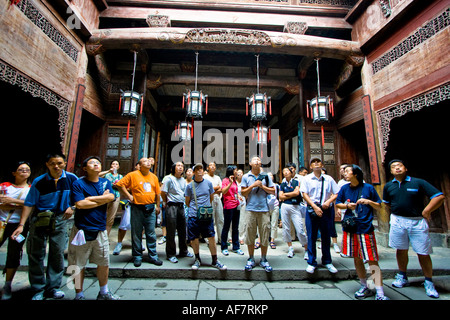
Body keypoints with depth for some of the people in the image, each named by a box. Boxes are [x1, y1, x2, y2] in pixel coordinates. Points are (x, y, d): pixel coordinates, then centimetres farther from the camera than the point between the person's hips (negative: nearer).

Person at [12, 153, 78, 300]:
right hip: (40, 219, 0)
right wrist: (21, 225, -11)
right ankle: (38, 290, 22)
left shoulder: (71, 178, -5)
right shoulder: (39, 182, -7)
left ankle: (53, 287, 21)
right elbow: (29, 204, -6)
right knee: (36, 254, 6)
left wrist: (72, 207, -6)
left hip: (60, 219, 1)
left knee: (57, 254, 6)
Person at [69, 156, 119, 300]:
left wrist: (91, 198, -12)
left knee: (104, 262, 12)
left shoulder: (106, 182, 8)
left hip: (100, 229, 4)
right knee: (78, 264, 9)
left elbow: (111, 197, -9)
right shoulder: (78, 183, -4)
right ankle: (79, 294, 30)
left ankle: (104, 292, 31)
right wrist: (102, 200, -8)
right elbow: (79, 204, -16)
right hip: (82, 229, -3)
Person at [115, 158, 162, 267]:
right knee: (136, 234, 8)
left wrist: (158, 206, 12)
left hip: (150, 209, 3)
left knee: (151, 234, 9)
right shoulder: (133, 175, -2)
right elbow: (120, 184, -3)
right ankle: (137, 257, 23)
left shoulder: (154, 177, 10)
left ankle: (153, 256, 20)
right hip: (137, 209, -3)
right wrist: (129, 196, -6)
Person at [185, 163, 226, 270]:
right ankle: (197, 259, 29)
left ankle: (215, 261, 18)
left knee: (211, 238, 2)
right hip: (193, 216, 0)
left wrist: (206, 207, 8)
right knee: (194, 239, 6)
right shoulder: (190, 186, 1)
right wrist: (195, 209, 3)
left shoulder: (208, 183, 5)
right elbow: (187, 202, 9)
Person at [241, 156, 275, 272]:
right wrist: (253, 185, -8)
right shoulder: (246, 177, 7)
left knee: (265, 235, 5)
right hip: (251, 209, -1)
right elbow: (243, 193, 2)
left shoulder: (265, 176, 9)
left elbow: (273, 191, 7)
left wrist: (262, 186, -5)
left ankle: (263, 259, 22)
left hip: (264, 209, 1)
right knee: (250, 235, 5)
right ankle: (251, 259, 21)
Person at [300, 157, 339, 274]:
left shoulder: (329, 179, 7)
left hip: (325, 210, 2)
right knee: (311, 237, 3)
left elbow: (336, 193, 8)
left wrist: (329, 201, -10)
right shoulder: (307, 178, 3)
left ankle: (327, 261, 29)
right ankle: (311, 262, 16)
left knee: (326, 236, 12)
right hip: (312, 209, -1)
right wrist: (315, 207, -12)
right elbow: (304, 194, -3)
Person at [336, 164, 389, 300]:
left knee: (372, 260, -4)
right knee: (357, 259, 13)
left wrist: (369, 201, -14)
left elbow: (379, 207, 5)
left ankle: (380, 294, 4)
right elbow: (337, 204, 12)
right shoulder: (344, 188, 5)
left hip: (365, 228, -3)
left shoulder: (368, 188, -1)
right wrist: (347, 205, -7)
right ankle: (364, 288, 28)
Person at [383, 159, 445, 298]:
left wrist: (426, 211, -8)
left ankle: (429, 283, 22)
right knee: (401, 250, 12)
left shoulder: (418, 182, -4)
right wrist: (397, 211, 12)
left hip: (417, 222, -2)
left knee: (423, 254, 3)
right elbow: (386, 202, 21)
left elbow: (439, 196, -5)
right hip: (397, 221, 3)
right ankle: (402, 277, 27)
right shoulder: (388, 186, 6)